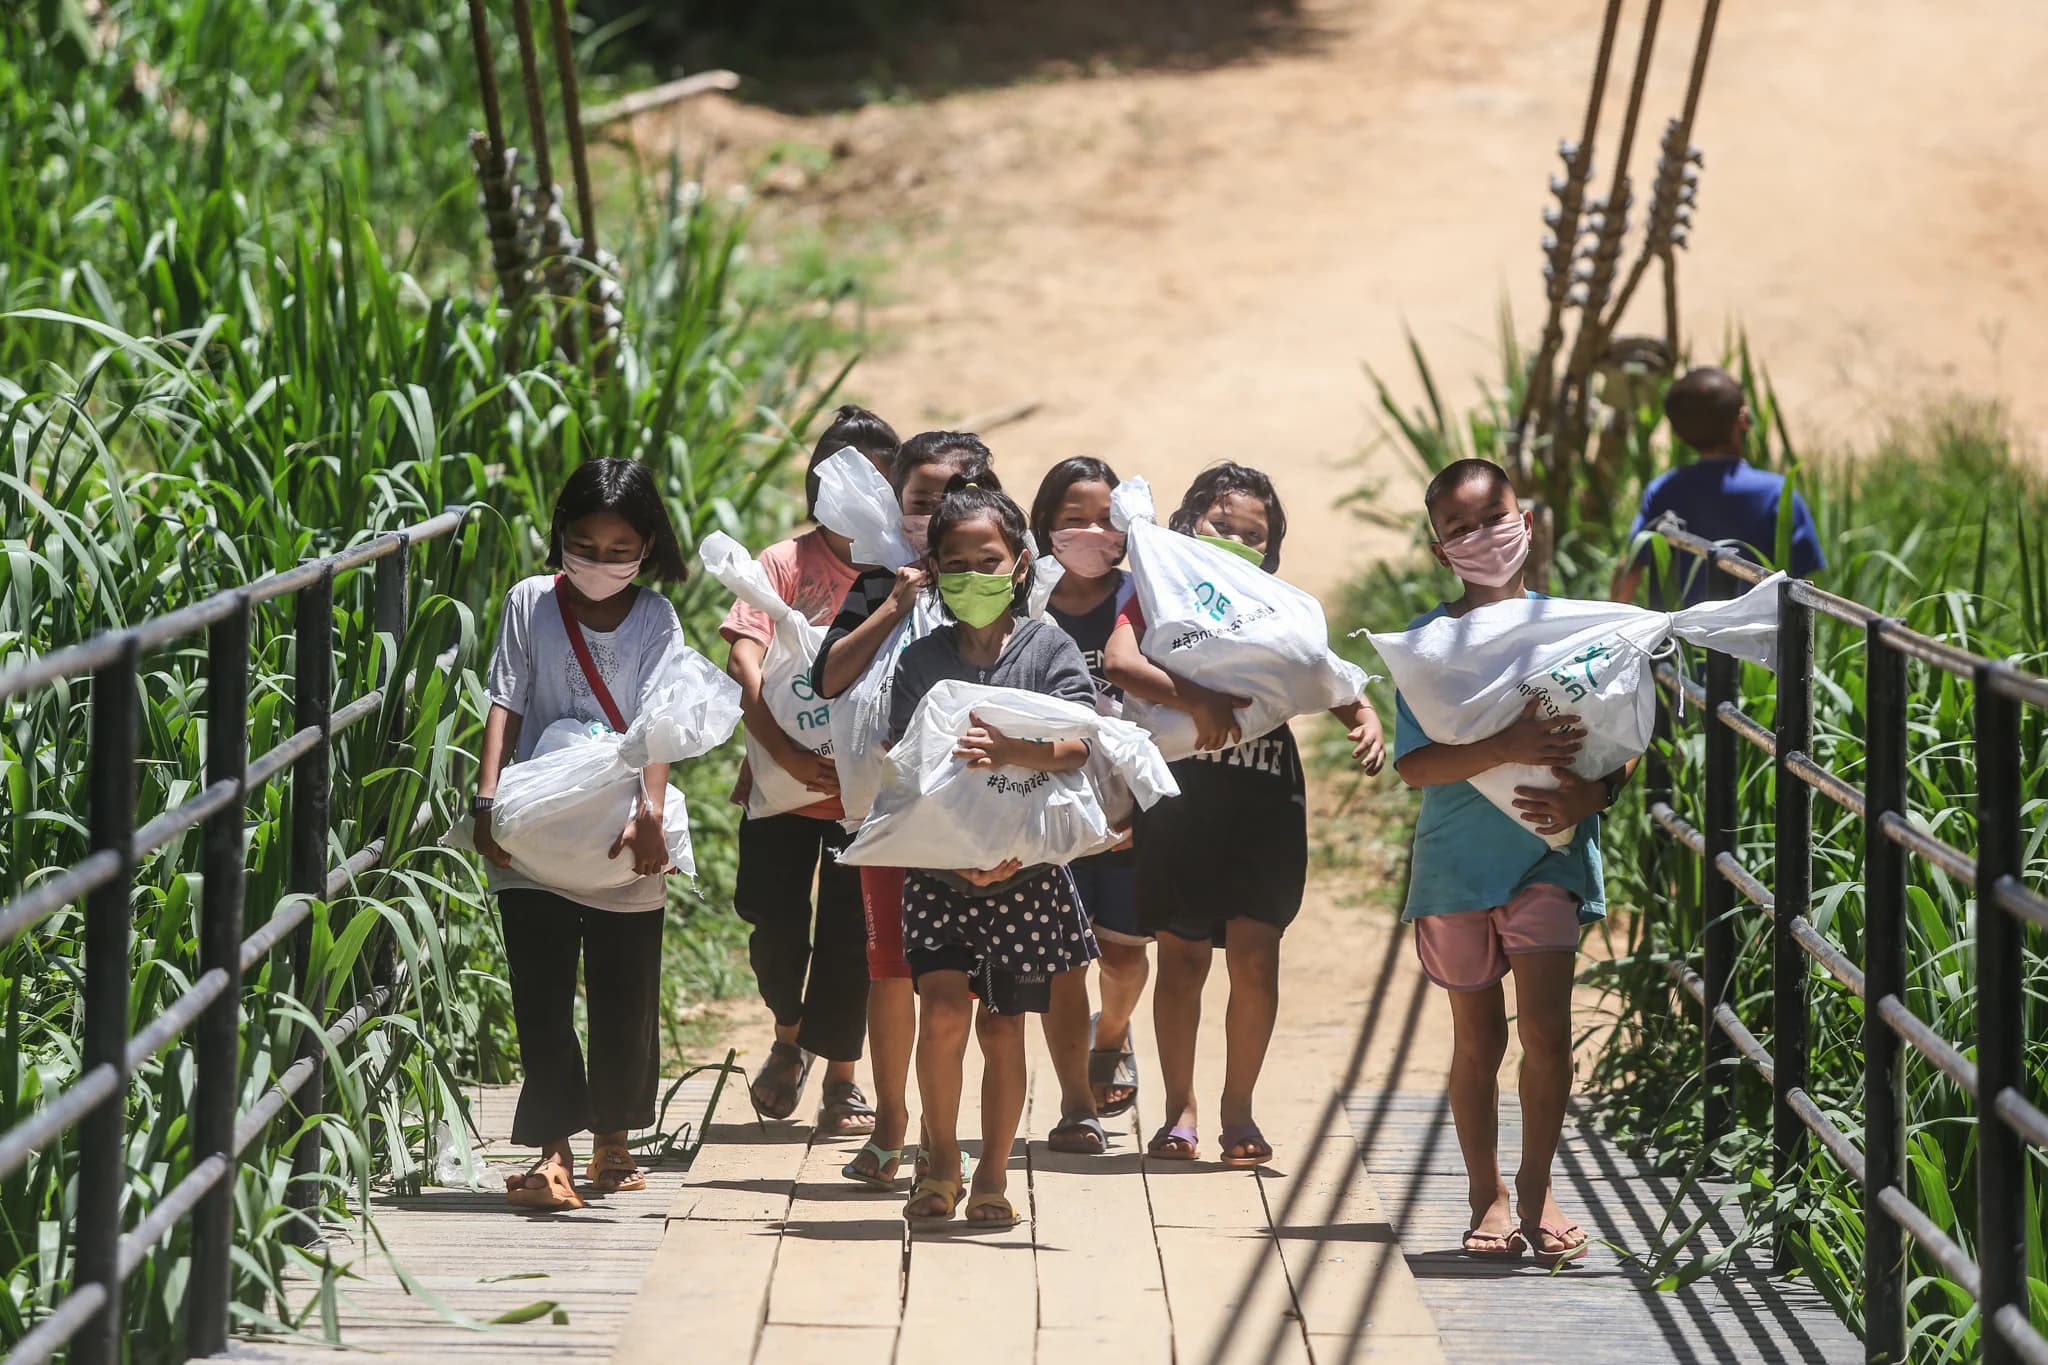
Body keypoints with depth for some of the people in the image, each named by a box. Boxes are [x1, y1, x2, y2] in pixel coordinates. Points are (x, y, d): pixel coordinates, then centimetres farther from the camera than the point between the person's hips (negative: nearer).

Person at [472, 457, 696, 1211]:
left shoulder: (655, 620, 0)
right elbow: (505, 705, -1)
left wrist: (649, 813, -25)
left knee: (625, 1000, 9)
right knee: (541, 998, -6)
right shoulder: (530, 604, 2)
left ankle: (613, 1145, 27)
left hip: (623, 844, 0)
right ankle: (554, 1154, -7)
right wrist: (488, 800, -13)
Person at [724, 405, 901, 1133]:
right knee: (776, 928, 1)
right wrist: (786, 753, -24)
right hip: (786, 784, 0)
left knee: (850, 936, 2)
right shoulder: (785, 564, -2)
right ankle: (789, 1037, 31)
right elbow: (744, 665, -12)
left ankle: (841, 1080, 16)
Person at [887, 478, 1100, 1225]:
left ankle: (993, 1177, 18)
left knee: (1002, 1024, 4)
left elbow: (1077, 743, -14)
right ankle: (940, 1162, 3)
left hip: (1024, 873, 0)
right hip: (937, 870, 0)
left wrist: (1011, 751, -36)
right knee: (945, 1006, -15)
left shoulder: (1048, 649, 0)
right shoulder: (919, 661, 4)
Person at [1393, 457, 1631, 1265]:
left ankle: (1537, 1186, 9)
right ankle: (1487, 1194, 23)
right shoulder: (1428, 640, -4)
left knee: (1546, 1025, -9)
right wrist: (1508, 748, -28)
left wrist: (1589, 794, -18)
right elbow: (1415, 764, -14)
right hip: (1457, 856, 0)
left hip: (1548, 851, 0)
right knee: (1478, 1032, 10)